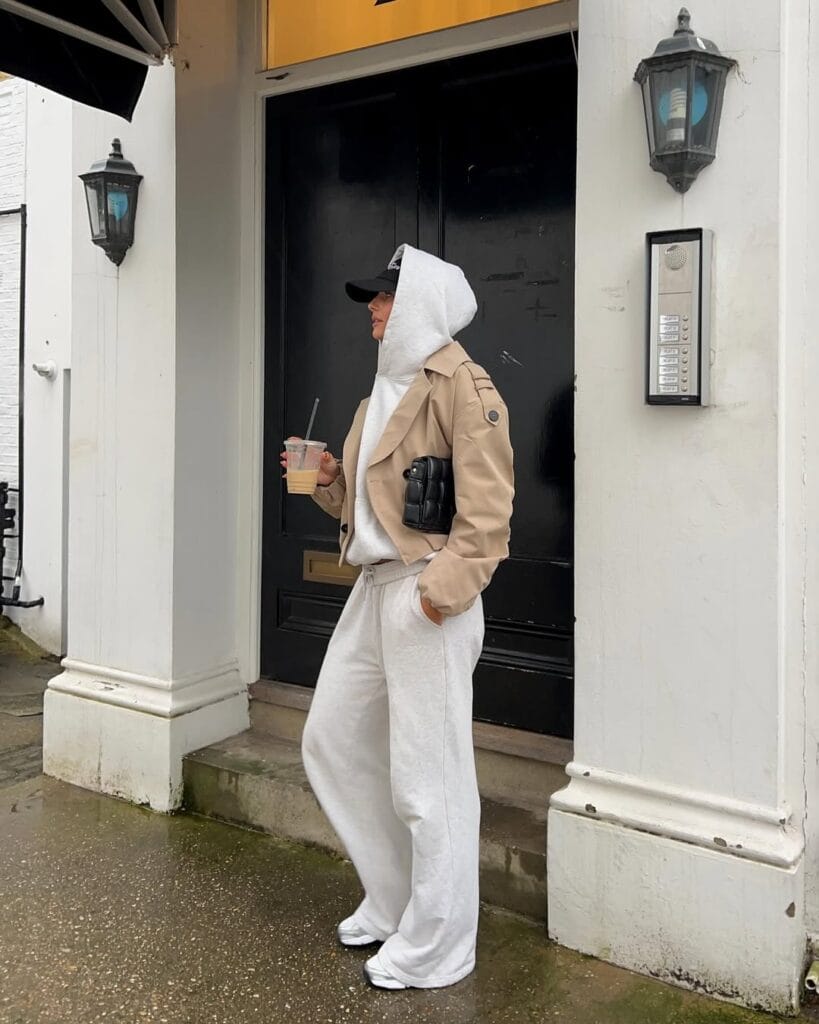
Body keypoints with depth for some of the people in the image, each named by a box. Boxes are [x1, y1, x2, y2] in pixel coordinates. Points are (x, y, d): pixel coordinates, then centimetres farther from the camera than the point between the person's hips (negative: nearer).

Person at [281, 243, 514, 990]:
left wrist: (445, 588, -24)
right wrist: (329, 480, 6)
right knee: (332, 740, 16)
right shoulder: (389, 387, 18)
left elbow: (488, 504, -18)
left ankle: (434, 946, 18)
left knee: (426, 776, 0)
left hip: (425, 596, -10)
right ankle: (393, 901, 33)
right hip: (374, 586, 10)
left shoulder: (459, 383, -9)